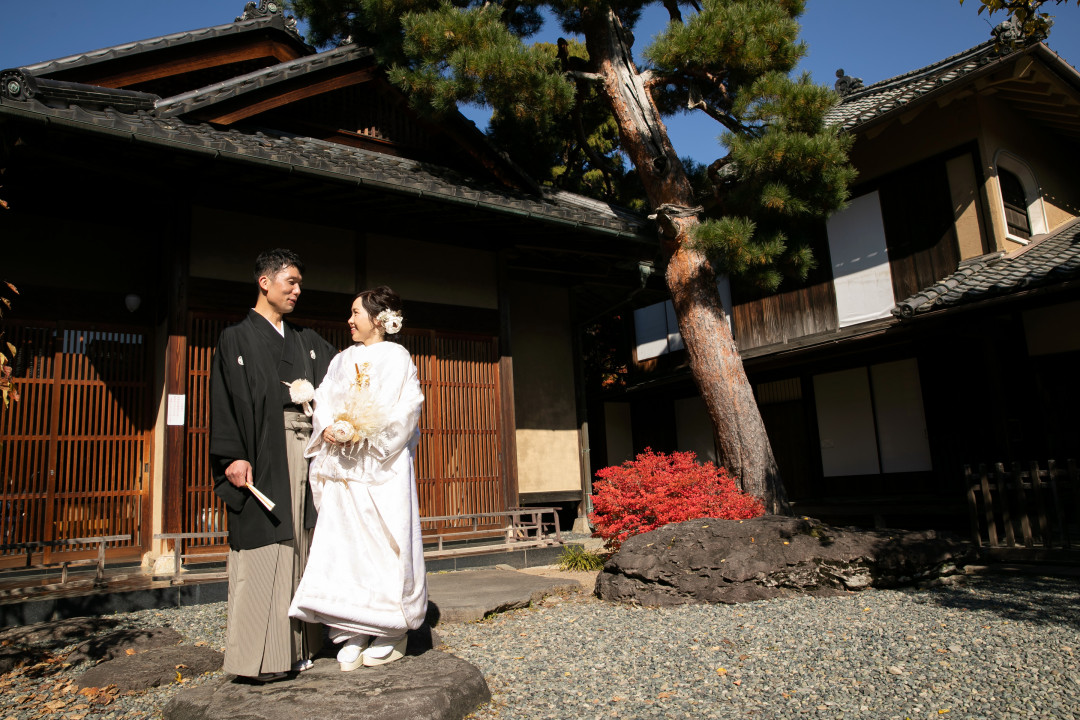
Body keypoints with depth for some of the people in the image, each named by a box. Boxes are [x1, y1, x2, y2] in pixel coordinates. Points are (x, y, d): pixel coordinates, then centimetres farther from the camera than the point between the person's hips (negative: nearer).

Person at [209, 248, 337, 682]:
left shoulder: (307, 341, 21)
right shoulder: (237, 338, 6)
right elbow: (224, 401, -3)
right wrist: (233, 456, -14)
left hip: (305, 451, 5)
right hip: (264, 454, -5)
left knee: (300, 545, 4)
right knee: (263, 551, -6)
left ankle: (298, 645, 10)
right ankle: (261, 655, 0)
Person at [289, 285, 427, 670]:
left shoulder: (396, 357, 1)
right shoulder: (342, 360, 18)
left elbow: (406, 409, -8)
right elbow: (323, 401, 12)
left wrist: (362, 431, -17)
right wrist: (330, 429, -9)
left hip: (382, 465, -5)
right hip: (342, 466, 5)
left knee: (383, 543, -3)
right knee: (343, 544, 0)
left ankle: (392, 632, 10)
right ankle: (355, 633, 7)